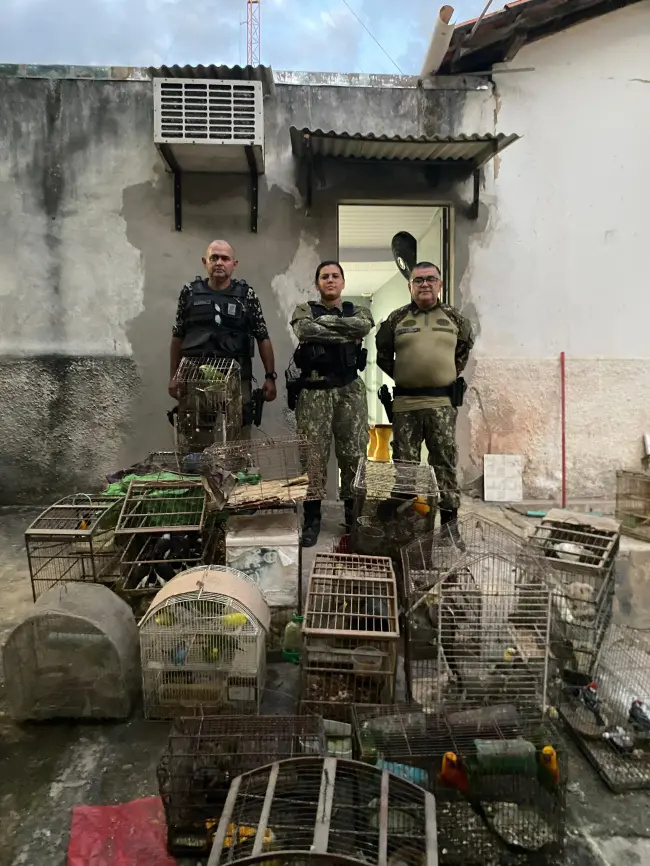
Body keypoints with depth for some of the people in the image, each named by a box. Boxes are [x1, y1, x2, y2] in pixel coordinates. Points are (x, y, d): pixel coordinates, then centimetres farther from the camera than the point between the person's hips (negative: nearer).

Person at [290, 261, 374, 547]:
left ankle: (354, 514, 19)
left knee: (353, 454, 5)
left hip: (350, 390, 1)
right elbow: (305, 330, -15)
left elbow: (363, 326, -11)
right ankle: (311, 518, 13)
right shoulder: (304, 310, 9)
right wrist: (346, 334, -11)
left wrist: (324, 322, -9)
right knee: (313, 455, 1)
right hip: (314, 391, -1)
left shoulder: (357, 311, 14)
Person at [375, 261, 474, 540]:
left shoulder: (454, 317, 8)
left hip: (443, 401, 0)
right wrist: (400, 375, 10)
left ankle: (448, 516, 10)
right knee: (405, 462, 5)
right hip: (405, 402, 0)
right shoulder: (396, 318, 5)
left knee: (445, 460, 2)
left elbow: (465, 345, 23)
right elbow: (382, 353, 15)